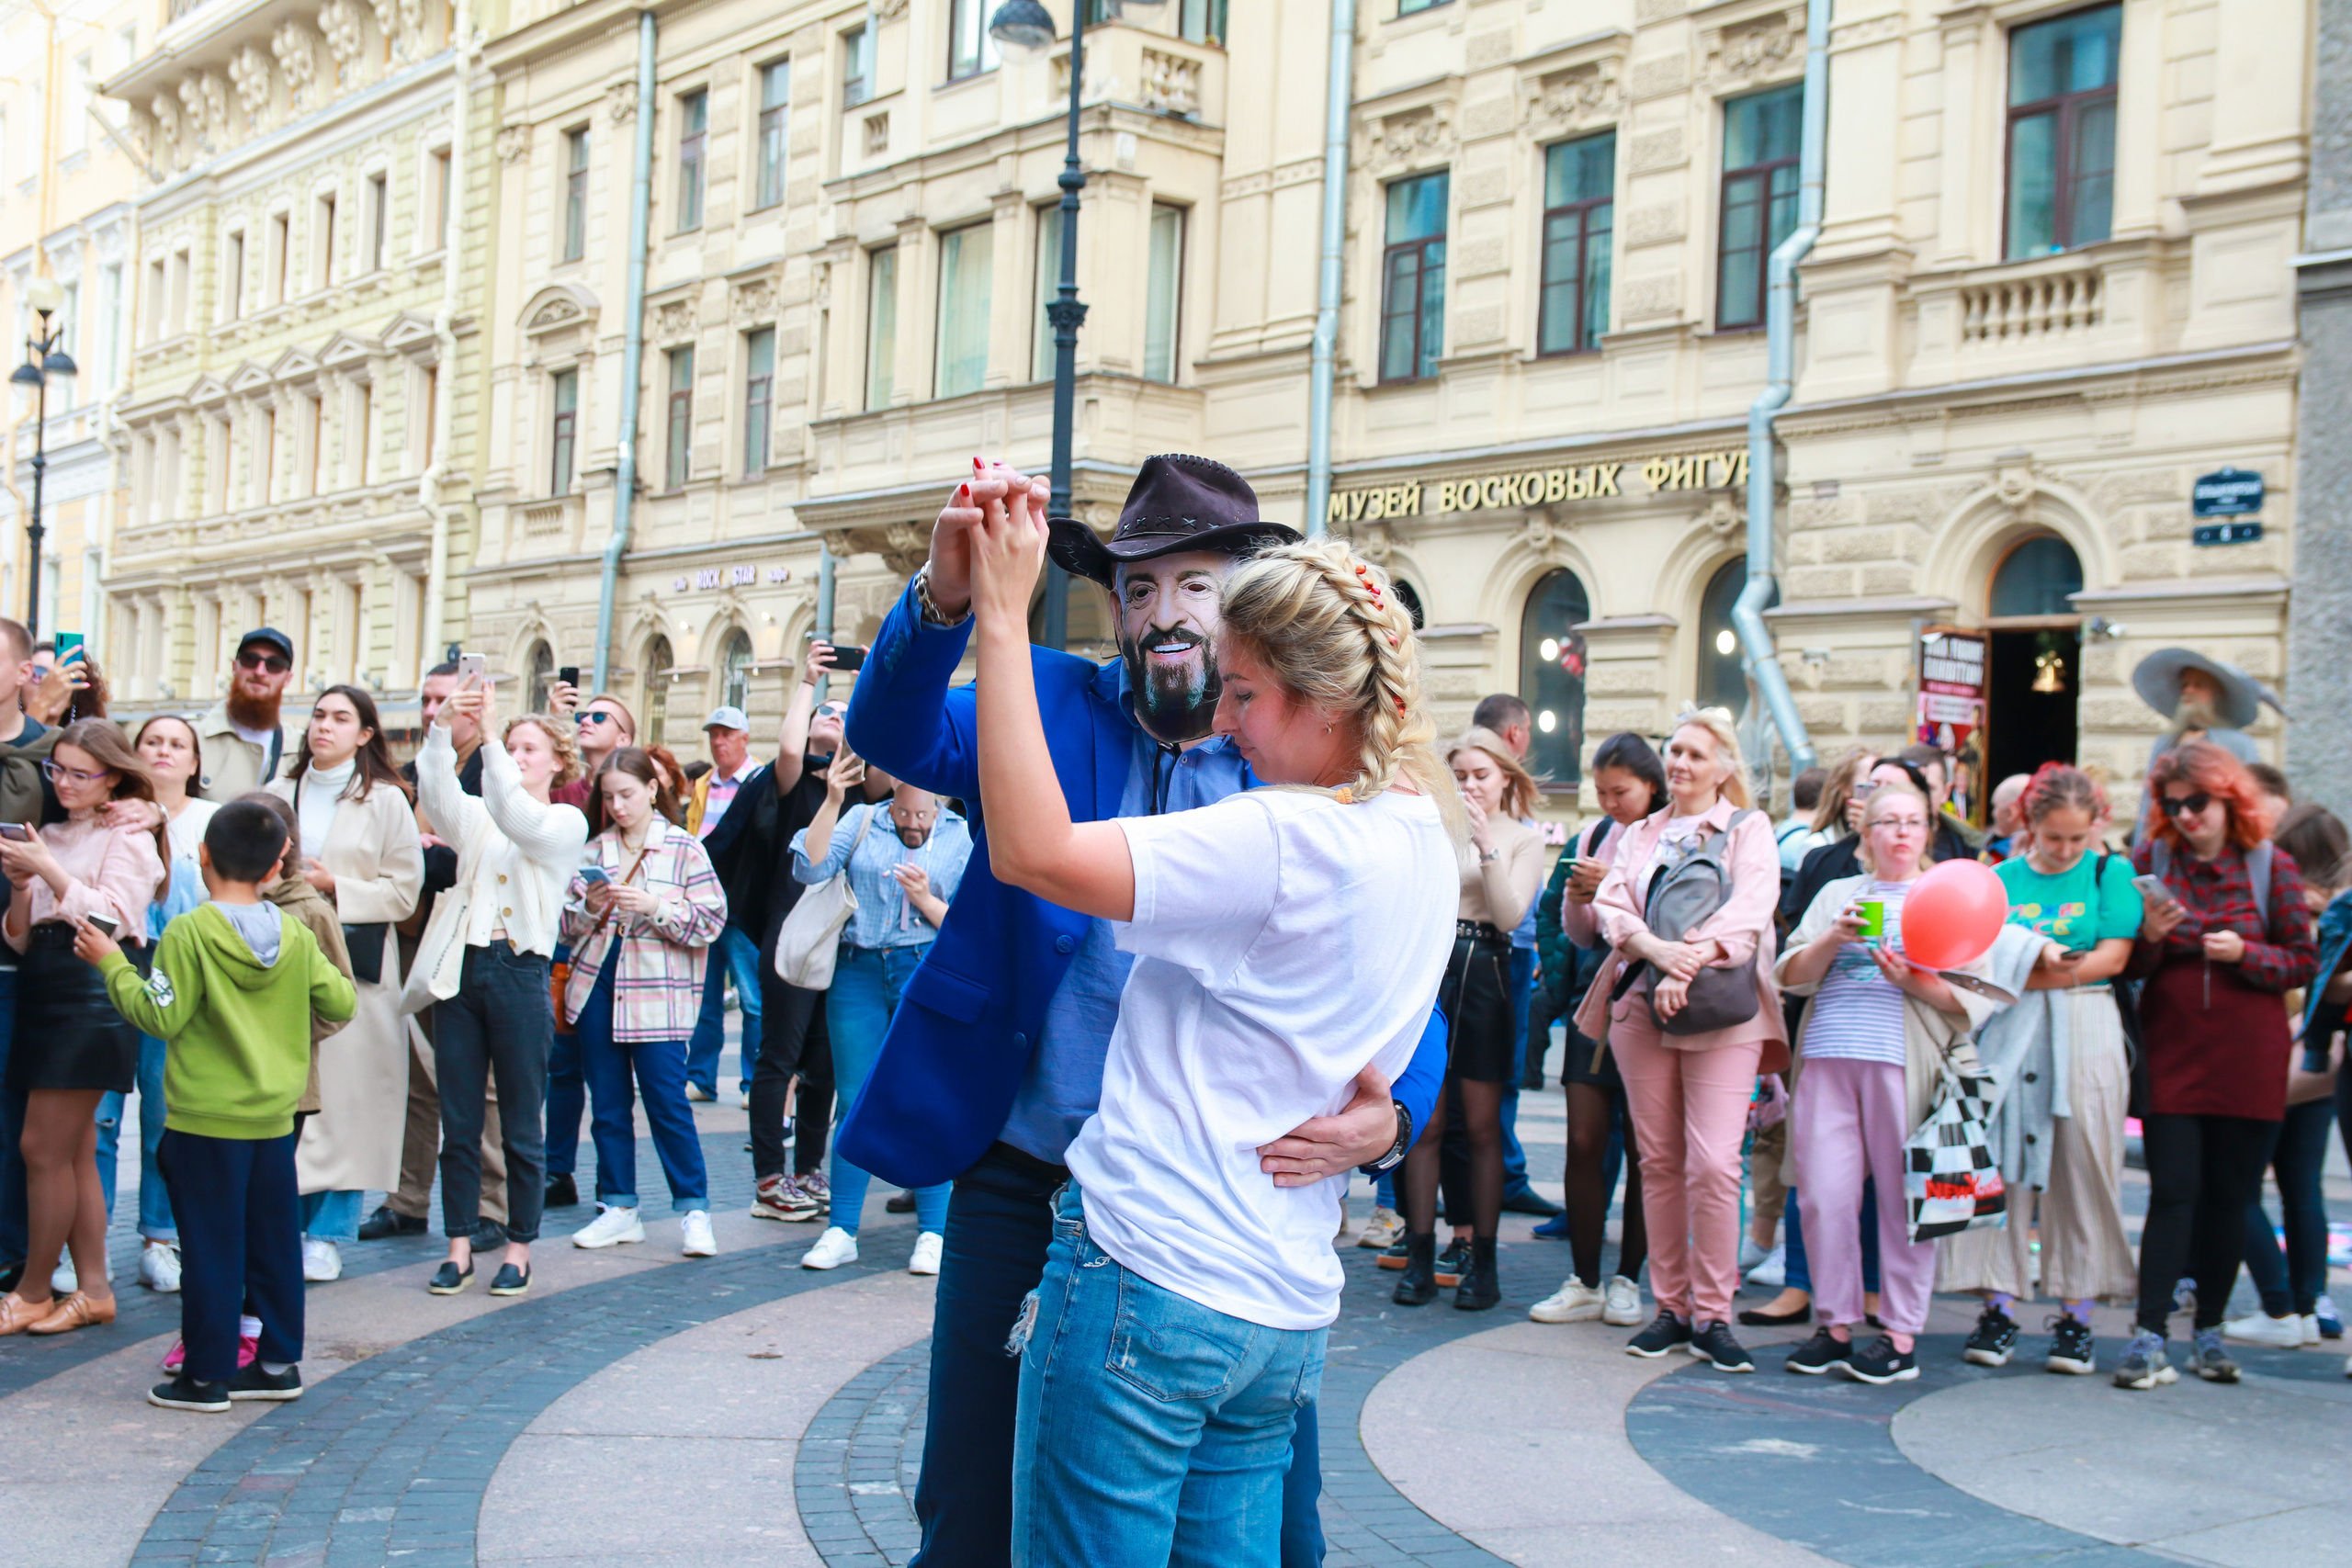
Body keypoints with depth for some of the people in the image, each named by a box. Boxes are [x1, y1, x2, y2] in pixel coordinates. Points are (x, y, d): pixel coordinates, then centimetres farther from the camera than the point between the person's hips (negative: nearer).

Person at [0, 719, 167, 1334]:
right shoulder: (50, 835, 18)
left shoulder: (128, 838, -1)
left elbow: (111, 918, -14)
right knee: (75, 1152, 7)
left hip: (91, 997, -7)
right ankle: (92, 1289, 11)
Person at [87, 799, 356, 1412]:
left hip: (206, 1122, -4)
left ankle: (207, 1374, 9)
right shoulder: (296, 937, -1)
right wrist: (332, 966, 24)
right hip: (275, 1120, 4)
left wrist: (111, 964, -3)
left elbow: (160, 1016, -14)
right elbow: (341, 1003, 4)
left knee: (212, 1247, 2)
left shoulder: (190, 934, -14)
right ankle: (279, 1361, 20)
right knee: (274, 1241, 13)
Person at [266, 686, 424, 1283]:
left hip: (353, 964, -3)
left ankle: (327, 1235, 6)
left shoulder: (386, 801, 1)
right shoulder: (278, 794, 12)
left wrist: (334, 887, -12)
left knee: (342, 1099, -3)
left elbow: (404, 892, -2)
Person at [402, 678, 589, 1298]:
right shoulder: (476, 816, 16)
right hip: (459, 969, 4)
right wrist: (442, 725, -23)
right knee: (457, 1122, 6)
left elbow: (521, 821, -16)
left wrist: (489, 736, -23)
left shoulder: (567, 822, 5)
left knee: (520, 1125, 3)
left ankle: (519, 1248, 13)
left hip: (519, 973, -4)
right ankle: (459, 1247, 13)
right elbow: (436, 793, -6)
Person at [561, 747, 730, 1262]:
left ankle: (694, 1209, 2)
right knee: (608, 1103, 8)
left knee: (667, 1100, -7)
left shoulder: (684, 849, -1)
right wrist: (588, 907, -10)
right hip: (596, 986, 4)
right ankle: (618, 1208, 17)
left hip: (658, 993, -4)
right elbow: (566, 924, 12)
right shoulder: (595, 850, 11)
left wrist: (654, 907, -18)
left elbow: (711, 921, -6)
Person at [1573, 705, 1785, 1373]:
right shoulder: (1639, 835, 19)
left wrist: (1692, 962, -19)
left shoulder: (1749, 829, 9)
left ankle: (1713, 1315, -5)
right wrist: (1656, 950, -16)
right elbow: (1611, 904, 3)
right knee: (1659, 1162, 4)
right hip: (1641, 1009, 4)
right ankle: (1671, 1307, 12)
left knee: (1714, 1163, -13)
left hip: (1722, 1011, -3)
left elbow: (1749, 908, -6)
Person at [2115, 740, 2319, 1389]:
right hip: (2171, 1051, 0)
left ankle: (2209, 1331, 18)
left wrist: (2244, 953, -14)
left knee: (2230, 1196, 7)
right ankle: (2150, 1336, -6)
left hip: (2248, 1060, 1)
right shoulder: (2150, 860, 3)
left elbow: (2304, 963, 2)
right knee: (2173, 1192, -6)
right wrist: (2150, 937, -15)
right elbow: (2125, 965, 6)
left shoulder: (2270, 865, 1)